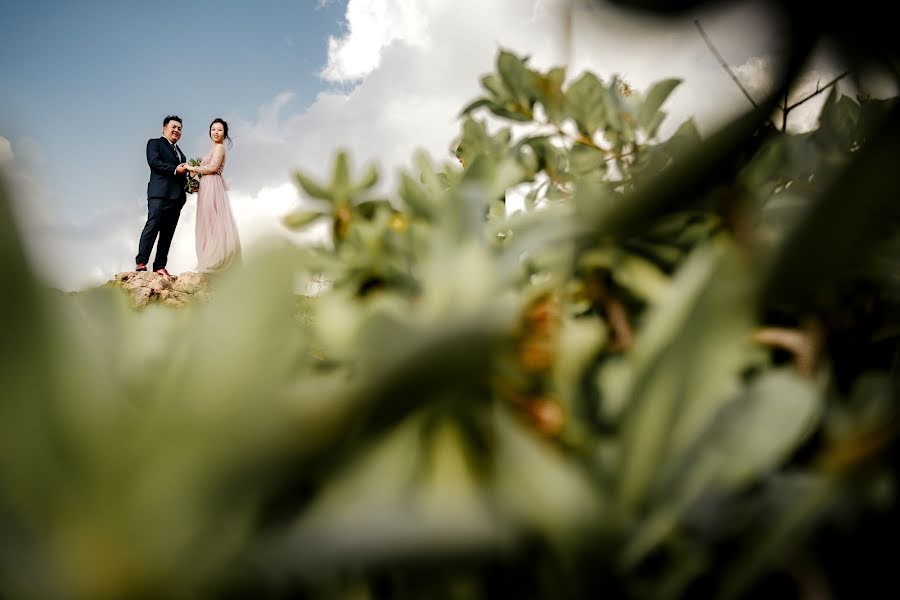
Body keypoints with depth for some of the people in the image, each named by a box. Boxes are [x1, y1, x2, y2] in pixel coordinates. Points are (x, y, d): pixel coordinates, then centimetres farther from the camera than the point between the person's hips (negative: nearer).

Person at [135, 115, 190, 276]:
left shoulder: (179, 152, 30)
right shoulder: (155, 143, 10)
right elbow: (154, 162, -8)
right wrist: (175, 169, -14)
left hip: (177, 196, 7)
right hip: (160, 192, -7)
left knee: (168, 232, 0)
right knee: (152, 225, -16)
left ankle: (160, 266, -2)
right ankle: (141, 262, -18)